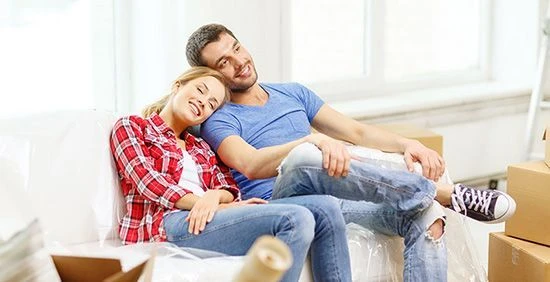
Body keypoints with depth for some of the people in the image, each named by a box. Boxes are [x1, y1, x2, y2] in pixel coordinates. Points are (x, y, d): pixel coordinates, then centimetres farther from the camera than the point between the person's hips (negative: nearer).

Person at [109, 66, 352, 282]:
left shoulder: (201, 148, 32)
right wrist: (220, 208, -14)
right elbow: (148, 181, -4)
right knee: (296, 219, -28)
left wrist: (215, 196, -11)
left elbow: (230, 189, 16)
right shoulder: (130, 127, 14)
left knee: (325, 208, -13)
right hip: (166, 225, -7)